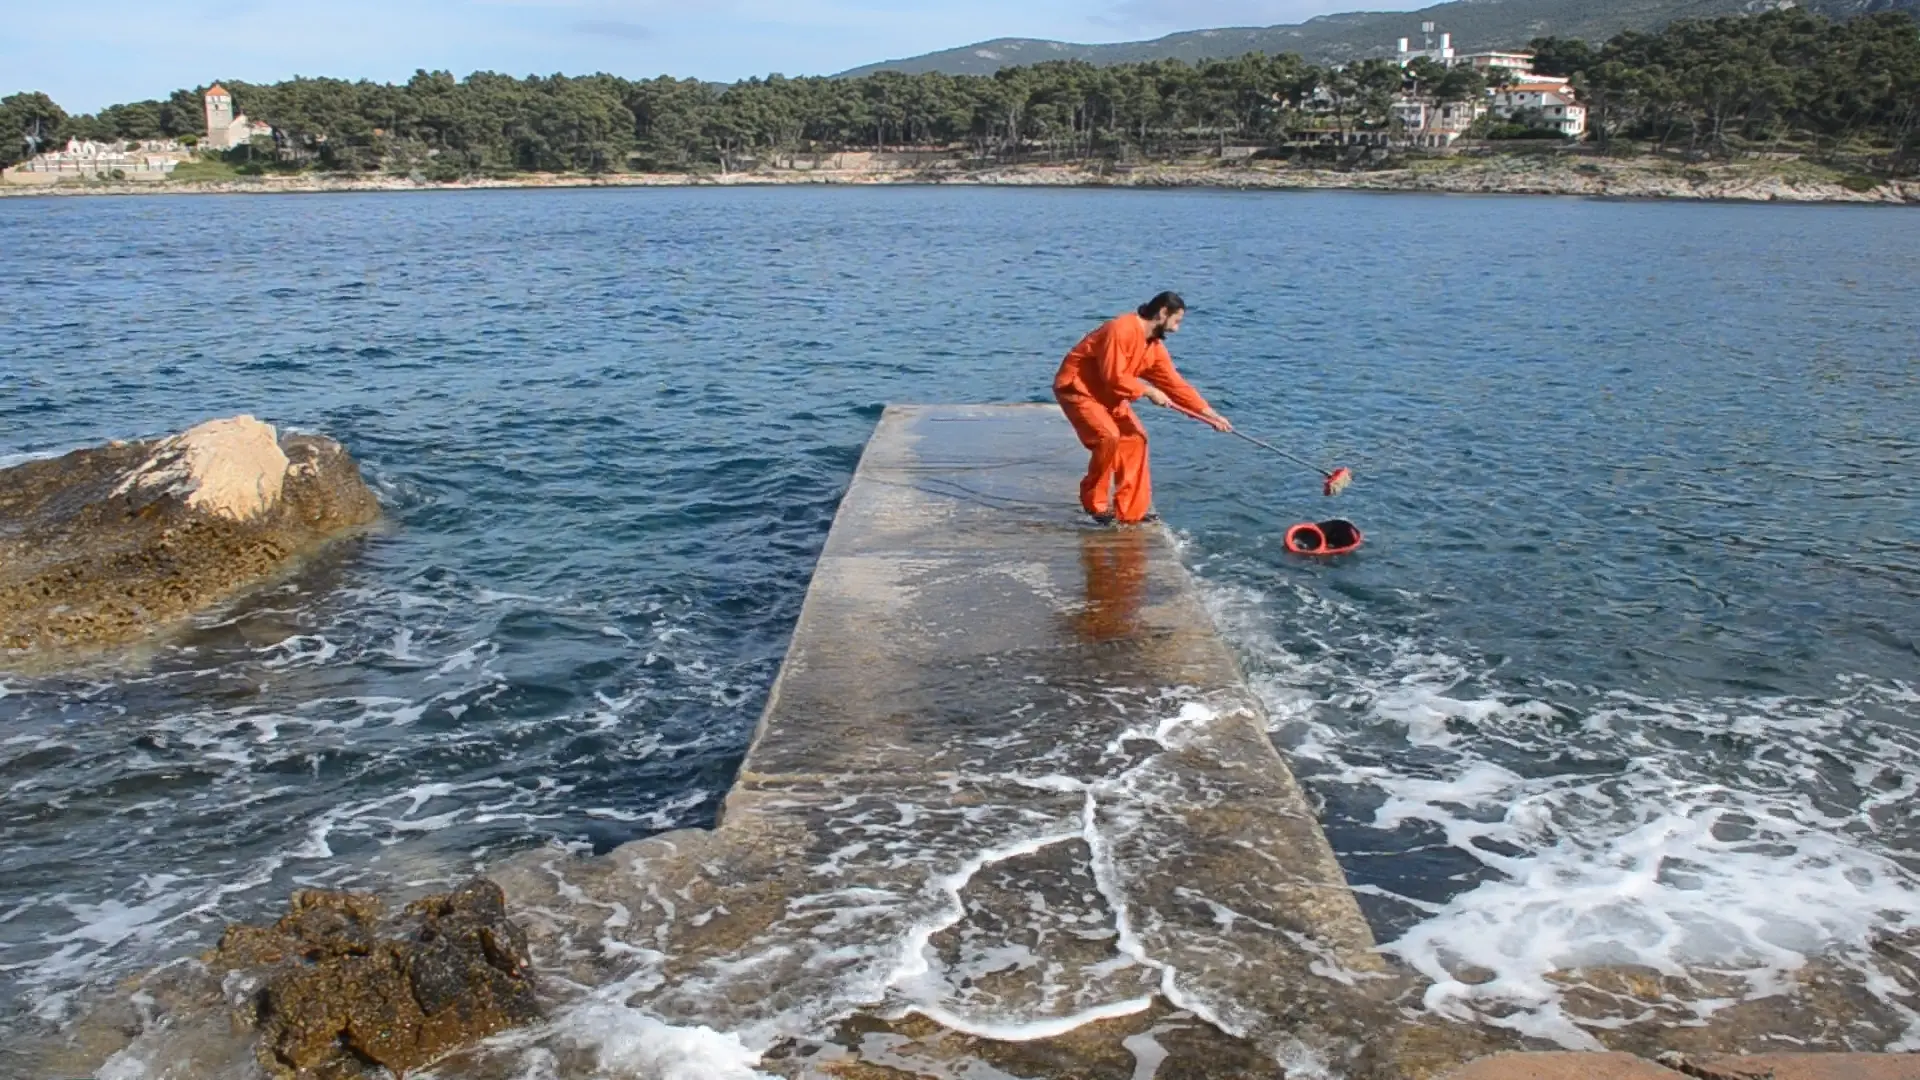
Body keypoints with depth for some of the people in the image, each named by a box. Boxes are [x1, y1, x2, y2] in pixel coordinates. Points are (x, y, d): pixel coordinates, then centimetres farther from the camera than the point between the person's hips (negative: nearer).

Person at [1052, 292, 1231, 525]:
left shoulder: (1155, 346, 2)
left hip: (1107, 394, 10)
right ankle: (1095, 501, -7)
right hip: (1076, 387, -10)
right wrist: (1148, 391, -20)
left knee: (1135, 438, 3)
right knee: (1108, 436, -25)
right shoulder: (1121, 330, -26)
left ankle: (1132, 511, 8)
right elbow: (1113, 377, -28)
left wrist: (1209, 413, -4)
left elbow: (1174, 383, 2)